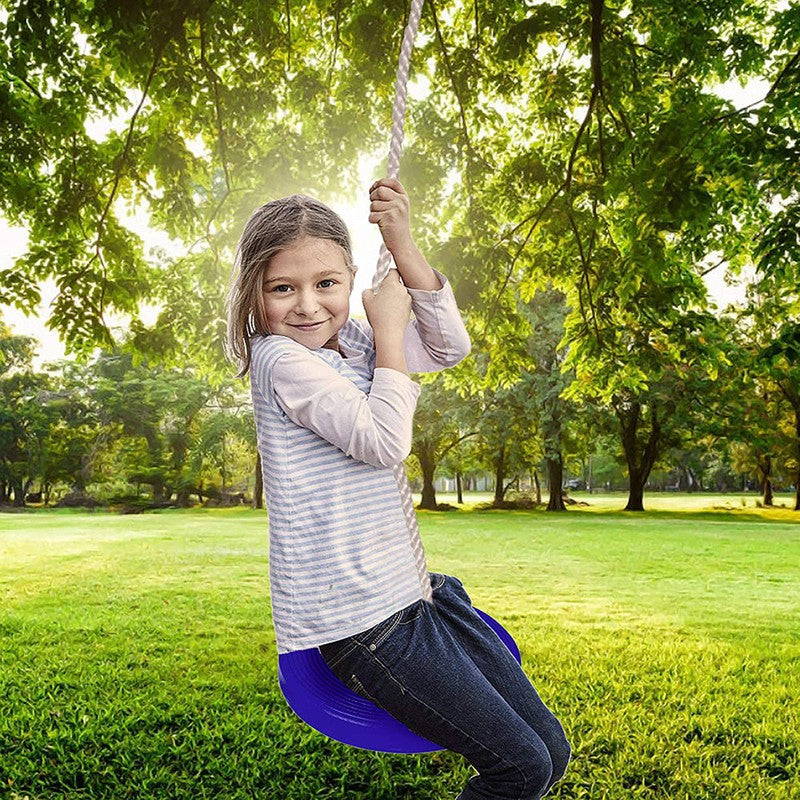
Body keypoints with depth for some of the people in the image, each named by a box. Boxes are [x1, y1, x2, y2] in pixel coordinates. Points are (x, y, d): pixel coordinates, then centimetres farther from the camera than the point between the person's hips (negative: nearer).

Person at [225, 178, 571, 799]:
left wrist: (404, 247, 1)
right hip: (359, 624, -8)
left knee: (550, 749, 11)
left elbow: (450, 347, 8)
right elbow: (384, 441, -21)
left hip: (415, 591, 8)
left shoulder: (350, 342, 9)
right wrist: (389, 329, -11)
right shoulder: (282, 359, -15)